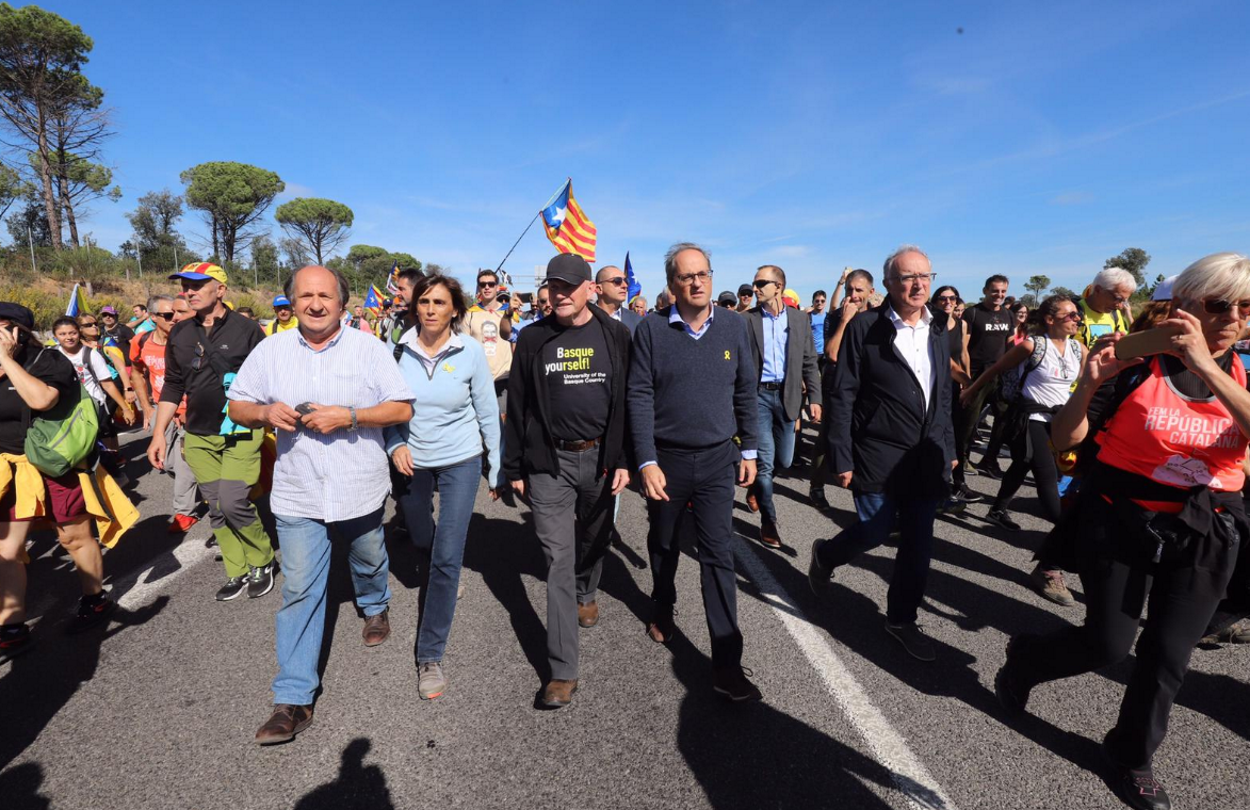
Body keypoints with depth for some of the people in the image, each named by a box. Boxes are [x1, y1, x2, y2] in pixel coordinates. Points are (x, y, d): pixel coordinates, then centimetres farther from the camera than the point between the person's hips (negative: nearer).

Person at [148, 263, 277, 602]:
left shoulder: (246, 329, -7)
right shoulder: (179, 333, 8)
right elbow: (172, 386, 14)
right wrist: (159, 433, 10)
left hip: (241, 433, -5)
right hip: (198, 437, 5)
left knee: (234, 503, -12)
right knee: (216, 509, 8)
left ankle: (262, 562, 12)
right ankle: (238, 574, 22)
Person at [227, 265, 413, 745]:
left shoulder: (367, 348, -7)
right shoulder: (271, 351, 0)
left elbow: (402, 409, -10)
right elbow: (236, 407, 7)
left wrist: (347, 416, -23)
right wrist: (265, 411, -16)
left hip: (360, 489, 0)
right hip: (298, 494, 1)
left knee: (369, 562, 23)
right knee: (298, 591, 2)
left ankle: (375, 607, 56)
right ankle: (294, 700, 11)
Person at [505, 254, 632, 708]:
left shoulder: (615, 335, 1)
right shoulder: (533, 340, 1)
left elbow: (629, 400, 0)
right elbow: (517, 407, 4)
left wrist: (624, 459, -6)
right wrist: (515, 467, 3)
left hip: (600, 457, 1)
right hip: (549, 462, -1)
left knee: (595, 539, 20)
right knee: (559, 560, -2)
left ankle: (587, 593, 53)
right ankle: (563, 671, 4)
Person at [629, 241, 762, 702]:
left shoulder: (734, 326, -1)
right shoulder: (652, 330, -8)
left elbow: (746, 392, 6)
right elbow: (639, 398, -10)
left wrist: (749, 450, 6)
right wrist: (646, 462, -15)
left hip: (717, 460, 1)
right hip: (665, 458, 0)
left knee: (718, 556, 0)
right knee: (663, 544, 19)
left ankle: (726, 664, 8)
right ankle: (662, 610, 47)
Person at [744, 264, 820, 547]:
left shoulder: (799, 319, 4)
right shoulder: (747, 319, -3)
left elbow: (809, 362, 6)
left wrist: (815, 397, 0)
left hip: (787, 395, 3)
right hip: (758, 395, -3)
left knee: (784, 460, 10)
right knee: (765, 459, -2)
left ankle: (756, 487, 41)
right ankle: (769, 521, 13)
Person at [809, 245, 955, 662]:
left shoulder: (938, 332, 10)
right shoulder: (865, 327, -9)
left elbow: (943, 397, 17)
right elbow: (843, 396, -11)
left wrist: (948, 447, 14)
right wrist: (842, 457, -13)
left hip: (927, 459, 6)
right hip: (879, 456, -5)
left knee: (918, 543, 10)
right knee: (874, 532, -1)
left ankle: (902, 618, 28)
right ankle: (825, 555, 31)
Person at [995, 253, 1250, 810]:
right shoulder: (1137, 363, -9)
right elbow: (1064, 440, -10)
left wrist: (1205, 365, -30)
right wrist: (1089, 382, -26)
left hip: (1204, 536, 3)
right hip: (1122, 522, -3)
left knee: (1168, 654, 8)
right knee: (1108, 643, -1)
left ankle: (1131, 757, 32)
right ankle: (1023, 660, 30)